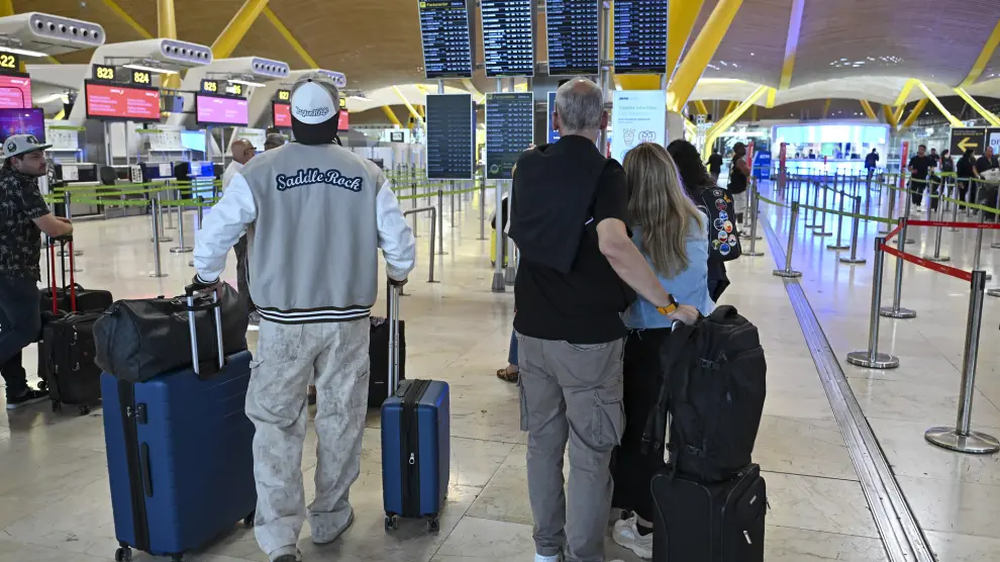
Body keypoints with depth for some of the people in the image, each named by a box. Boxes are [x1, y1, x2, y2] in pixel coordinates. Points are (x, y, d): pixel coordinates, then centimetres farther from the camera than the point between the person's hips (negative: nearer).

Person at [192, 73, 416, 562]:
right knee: (340, 420, 14)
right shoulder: (368, 176, -4)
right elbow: (399, 242, -1)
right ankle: (330, 519, 29)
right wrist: (398, 274, 21)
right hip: (348, 319, 1)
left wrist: (207, 277, 16)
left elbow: (213, 236, -5)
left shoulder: (258, 173, -7)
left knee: (276, 423, 9)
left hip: (284, 322, -1)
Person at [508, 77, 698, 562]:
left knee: (543, 440, 17)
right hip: (588, 334, -5)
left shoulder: (528, 166, 4)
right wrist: (670, 305, -23)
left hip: (533, 327, 6)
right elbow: (613, 245, -30)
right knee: (589, 453, 7)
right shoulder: (604, 172, -13)